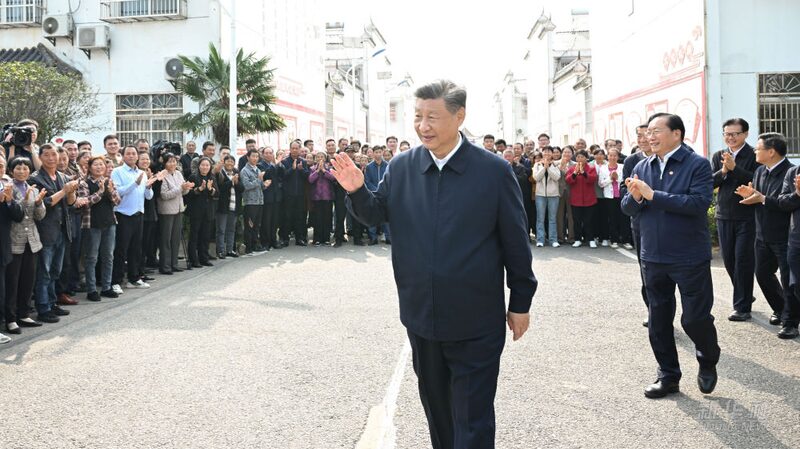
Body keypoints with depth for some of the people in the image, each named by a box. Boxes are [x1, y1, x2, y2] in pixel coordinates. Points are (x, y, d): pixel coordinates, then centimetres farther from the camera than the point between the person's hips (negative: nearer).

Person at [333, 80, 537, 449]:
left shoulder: (494, 170, -10)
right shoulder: (401, 167, -1)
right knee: (436, 406, 21)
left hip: (476, 323, -4)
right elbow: (376, 214, 8)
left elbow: (515, 241, -4)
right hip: (422, 317, 4)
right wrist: (357, 191, -13)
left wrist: (521, 302, 0)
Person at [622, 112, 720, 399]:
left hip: (689, 258, -5)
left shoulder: (697, 164, -10)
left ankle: (708, 362, 32)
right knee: (659, 321, 12)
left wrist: (653, 195, -23)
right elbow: (627, 208, 6)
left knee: (695, 318, 2)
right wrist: (635, 197, -18)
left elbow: (699, 203, -24)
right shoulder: (642, 167, 6)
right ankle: (668, 376, 27)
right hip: (653, 258, 5)